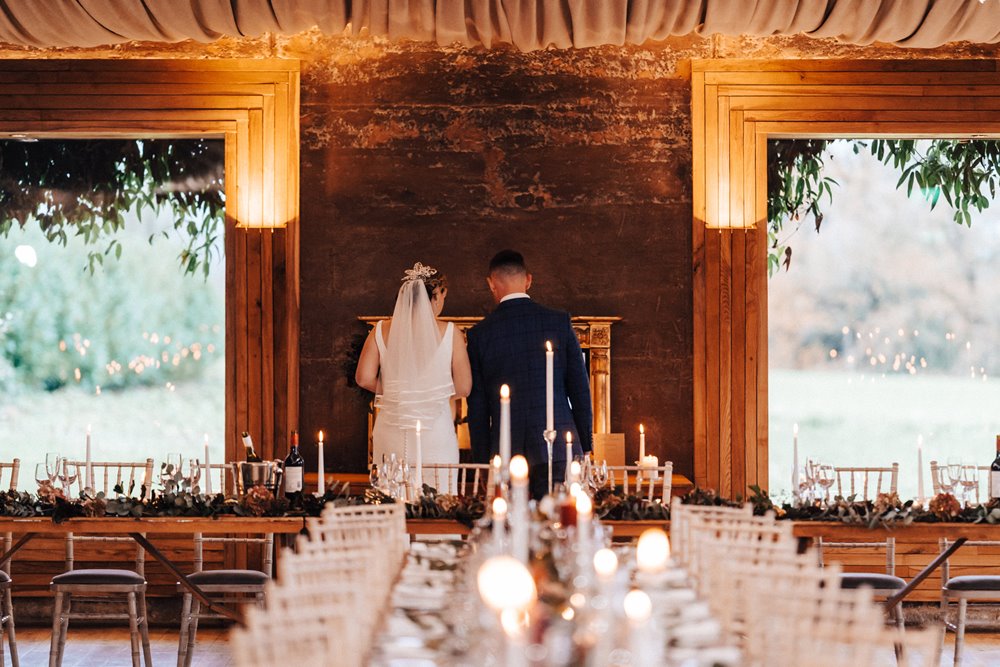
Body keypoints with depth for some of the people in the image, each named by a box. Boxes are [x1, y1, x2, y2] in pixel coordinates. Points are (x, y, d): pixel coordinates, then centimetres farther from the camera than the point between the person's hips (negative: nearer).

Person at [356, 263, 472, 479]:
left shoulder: (381, 331, 1)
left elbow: (364, 378, -2)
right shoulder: (450, 333, -5)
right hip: (435, 431, -2)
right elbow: (463, 388, -3)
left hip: (391, 432, 3)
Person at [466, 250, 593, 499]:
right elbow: (580, 388, 4)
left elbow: (477, 406, 4)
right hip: (558, 448, 0)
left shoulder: (480, 333, 2)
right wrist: (585, 446, 12)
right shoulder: (559, 322, 2)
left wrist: (481, 460, 10)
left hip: (506, 450, 0)